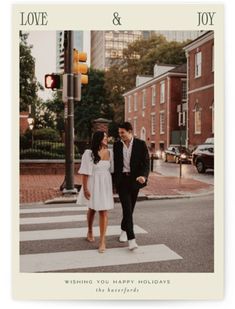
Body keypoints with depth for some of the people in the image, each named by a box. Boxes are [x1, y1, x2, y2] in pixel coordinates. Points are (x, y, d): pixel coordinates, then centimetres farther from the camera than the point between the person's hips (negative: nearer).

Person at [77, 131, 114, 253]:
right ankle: (90, 231, 45)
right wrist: (85, 188, -16)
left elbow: (111, 170, 8)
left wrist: (113, 186, 10)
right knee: (92, 210, 19)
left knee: (103, 212, -3)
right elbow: (85, 173, -13)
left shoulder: (110, 152, 1)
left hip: (105, 184, 2)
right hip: (93, 184, -2)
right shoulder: (89, 153, -12)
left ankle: (102, 241, 3)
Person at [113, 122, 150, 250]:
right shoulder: (117, 145, 3)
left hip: (134, 179, 0)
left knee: (130, 207, 12)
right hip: (121, 179, 0)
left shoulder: (140, 144, -3)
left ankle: (124, 230, 36)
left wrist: (144, 176, -24)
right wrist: (112, 181, 8)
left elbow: (146, 162, -5)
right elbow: (115, 163, 9)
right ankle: (131, 238, -9)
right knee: (127, 207, -10)